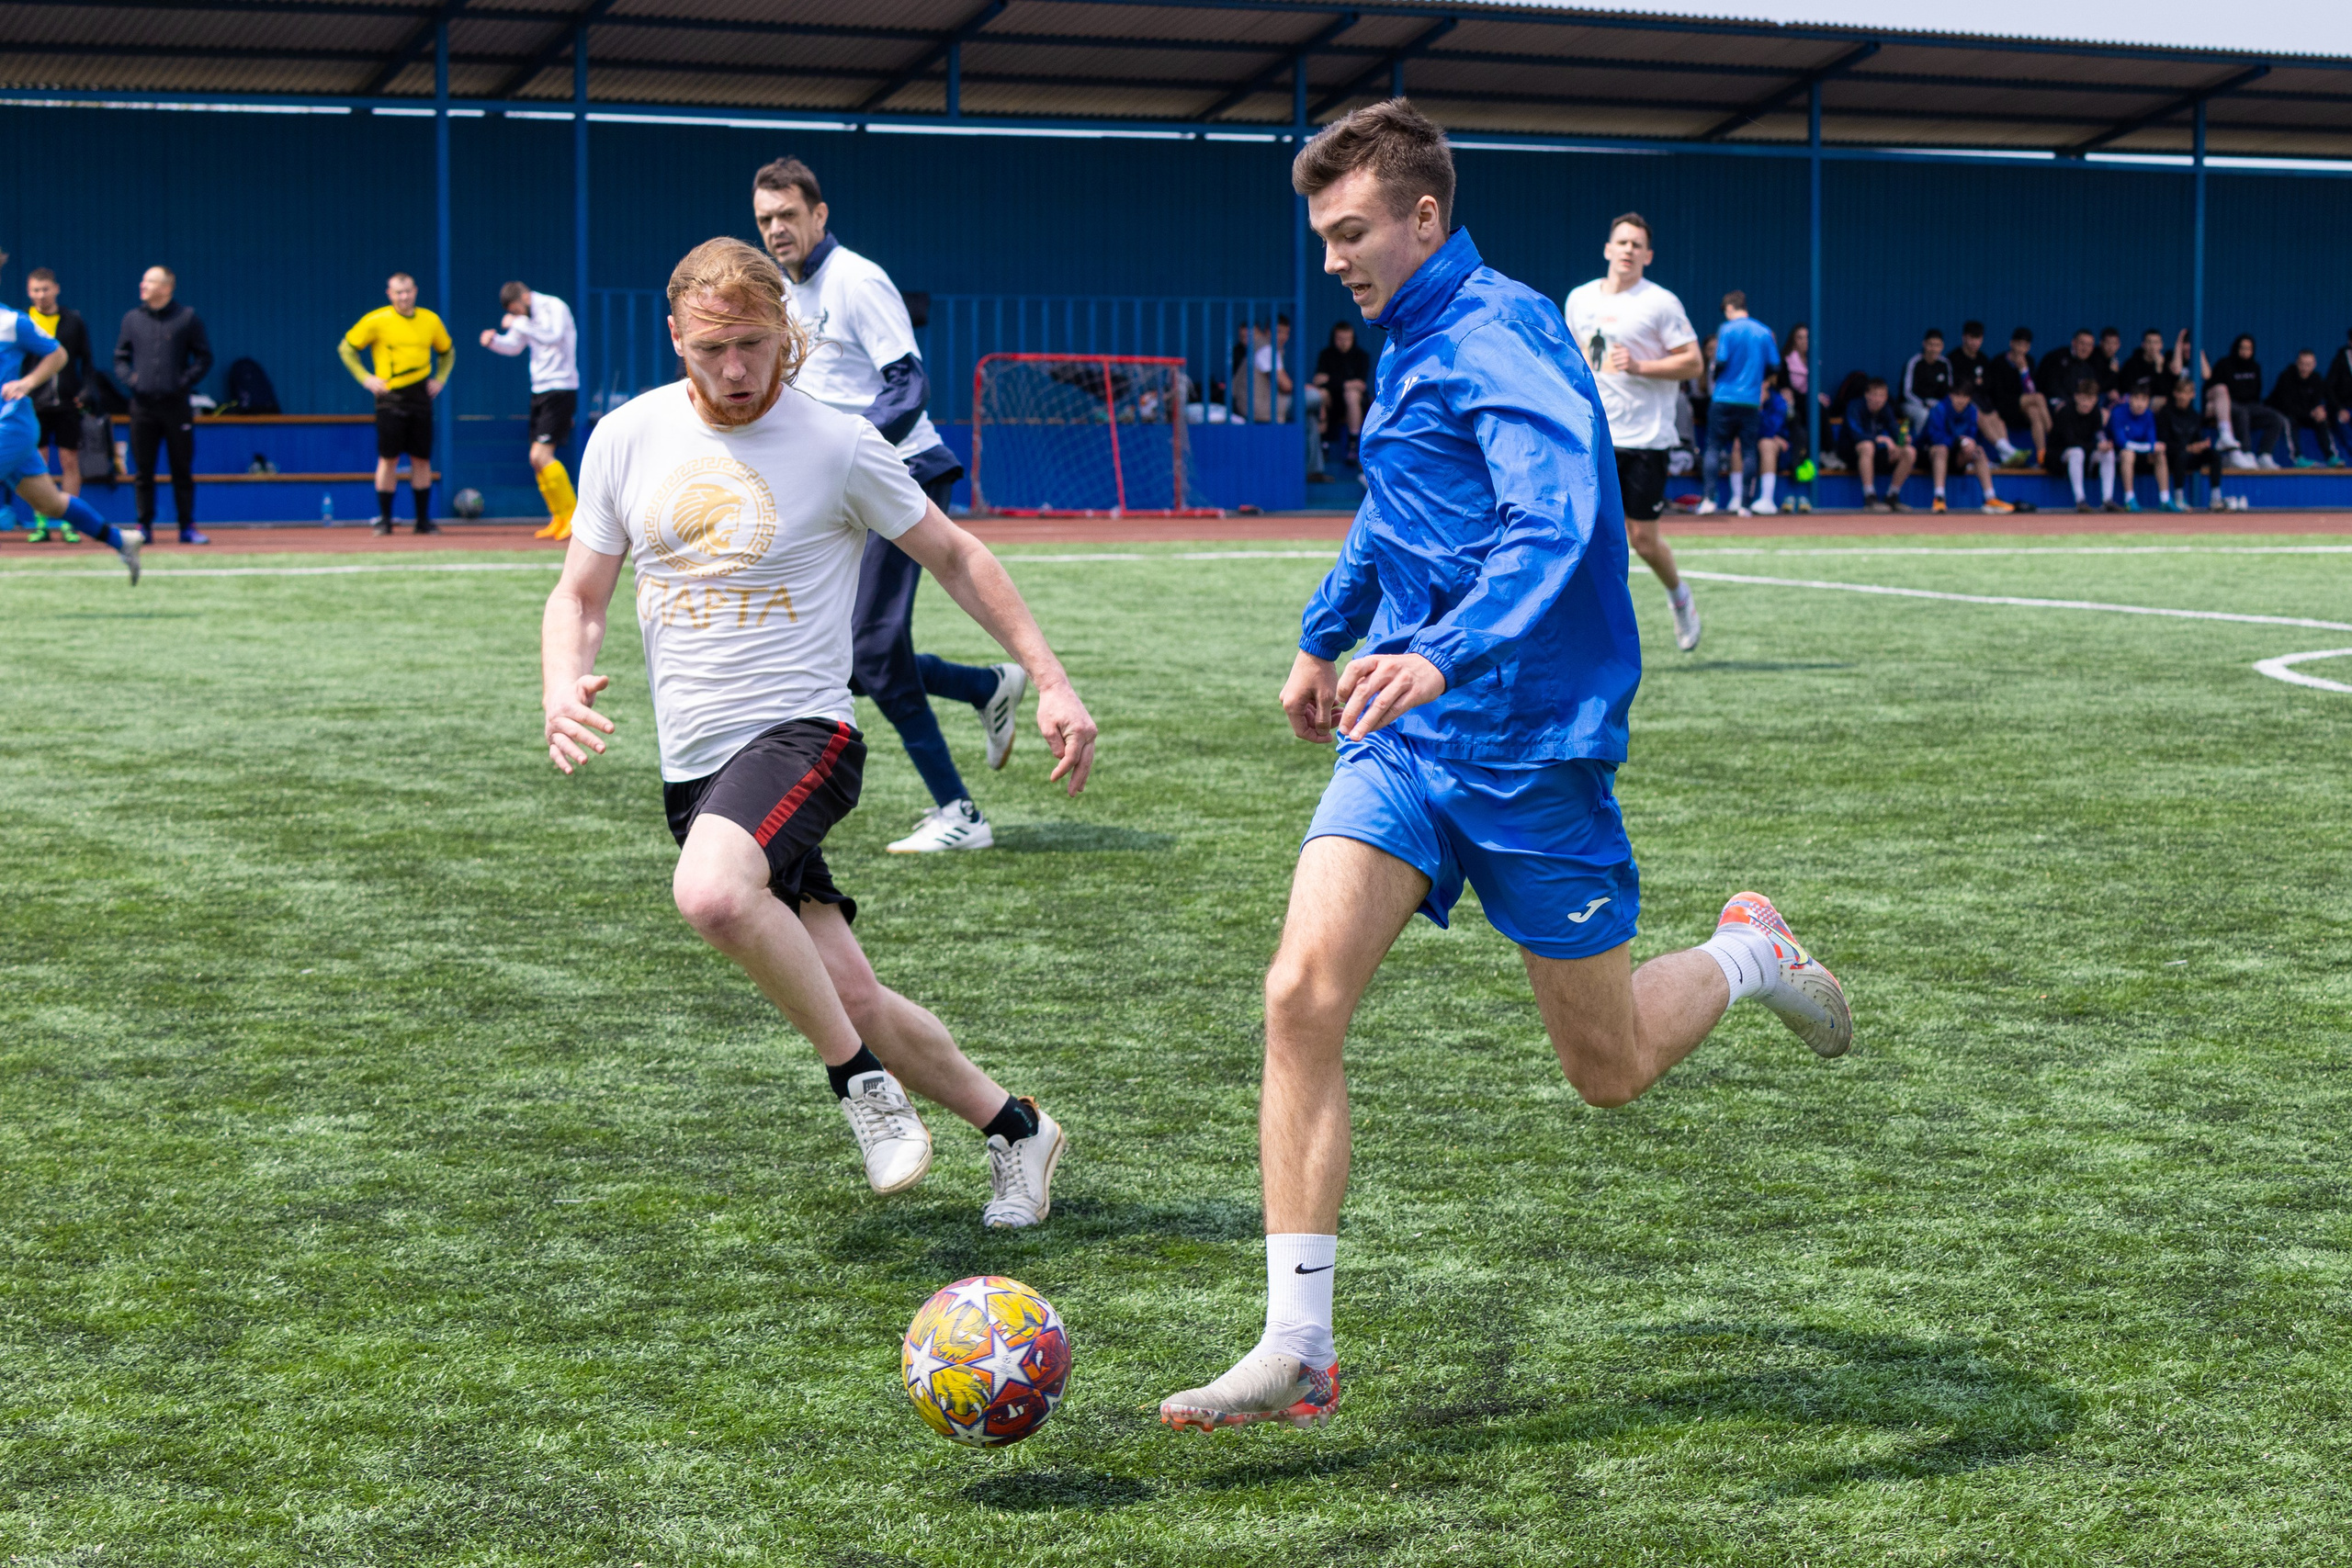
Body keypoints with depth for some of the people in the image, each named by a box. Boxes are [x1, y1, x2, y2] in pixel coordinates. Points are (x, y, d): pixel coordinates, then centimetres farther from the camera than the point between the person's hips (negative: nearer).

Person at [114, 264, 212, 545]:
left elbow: (204, 358, 6)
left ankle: (187, 527, 7)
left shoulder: (187, 318, 2)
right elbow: (120, 357, 17)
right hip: (143, 405, 2)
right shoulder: (132, 319, 9)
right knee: (143, 470, 2)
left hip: (175, 404, -2)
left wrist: (185, 381, -7)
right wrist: (128, 378, -2)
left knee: (182, 470, 1)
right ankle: (144, 527, 8)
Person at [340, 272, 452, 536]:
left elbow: (447, 352, 24)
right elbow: (346, 347, 6)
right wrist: (365, 378, -3)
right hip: (390, 397, -3)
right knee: (388, 458, -4)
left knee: (422, 459, 3)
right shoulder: (376, 321, -3)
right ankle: (384, 519, 3)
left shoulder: (431, 320, 8)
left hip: (420, 396, 3)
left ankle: (423, 520, 10)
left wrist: (440, 379, 10)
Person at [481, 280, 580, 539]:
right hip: (539, 391, 9)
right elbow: (513, 345, 23)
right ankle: (558, 520, 15)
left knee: (541, 455, -16)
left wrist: (518, 323, -25)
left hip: (560, 390, -9)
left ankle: (573, 515, -8)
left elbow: (553, 337, -29)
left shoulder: (555, 308, -12)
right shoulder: (528, 318, 12)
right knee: (537, 459, 7)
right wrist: (493, 340, 3)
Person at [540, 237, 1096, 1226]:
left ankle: (862, 1081, -15)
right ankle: (1013, 1130, 22)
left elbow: (954, 556, 4)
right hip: (693, 764, 5)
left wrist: (1050, 682, 0)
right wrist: (562, 688, -9)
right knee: (852, 1001, 1)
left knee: (711, 892, -35)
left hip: (801, 733, -5)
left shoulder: (836, 444, -7)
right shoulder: (627, 438, 4)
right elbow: (580, 594, 12)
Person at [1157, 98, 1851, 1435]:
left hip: (1530, 745, -7)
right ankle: (1298, 1353, -11)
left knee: (1611, 1072, 5)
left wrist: (1446, 658, -45)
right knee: (1303, 994, -13)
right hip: (1406, 736, 7)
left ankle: (1748, 957, 38)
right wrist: (1325, 636, 44)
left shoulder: (1504, 338, -15)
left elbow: (1558, 522, -32)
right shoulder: (1411, 349, 14)